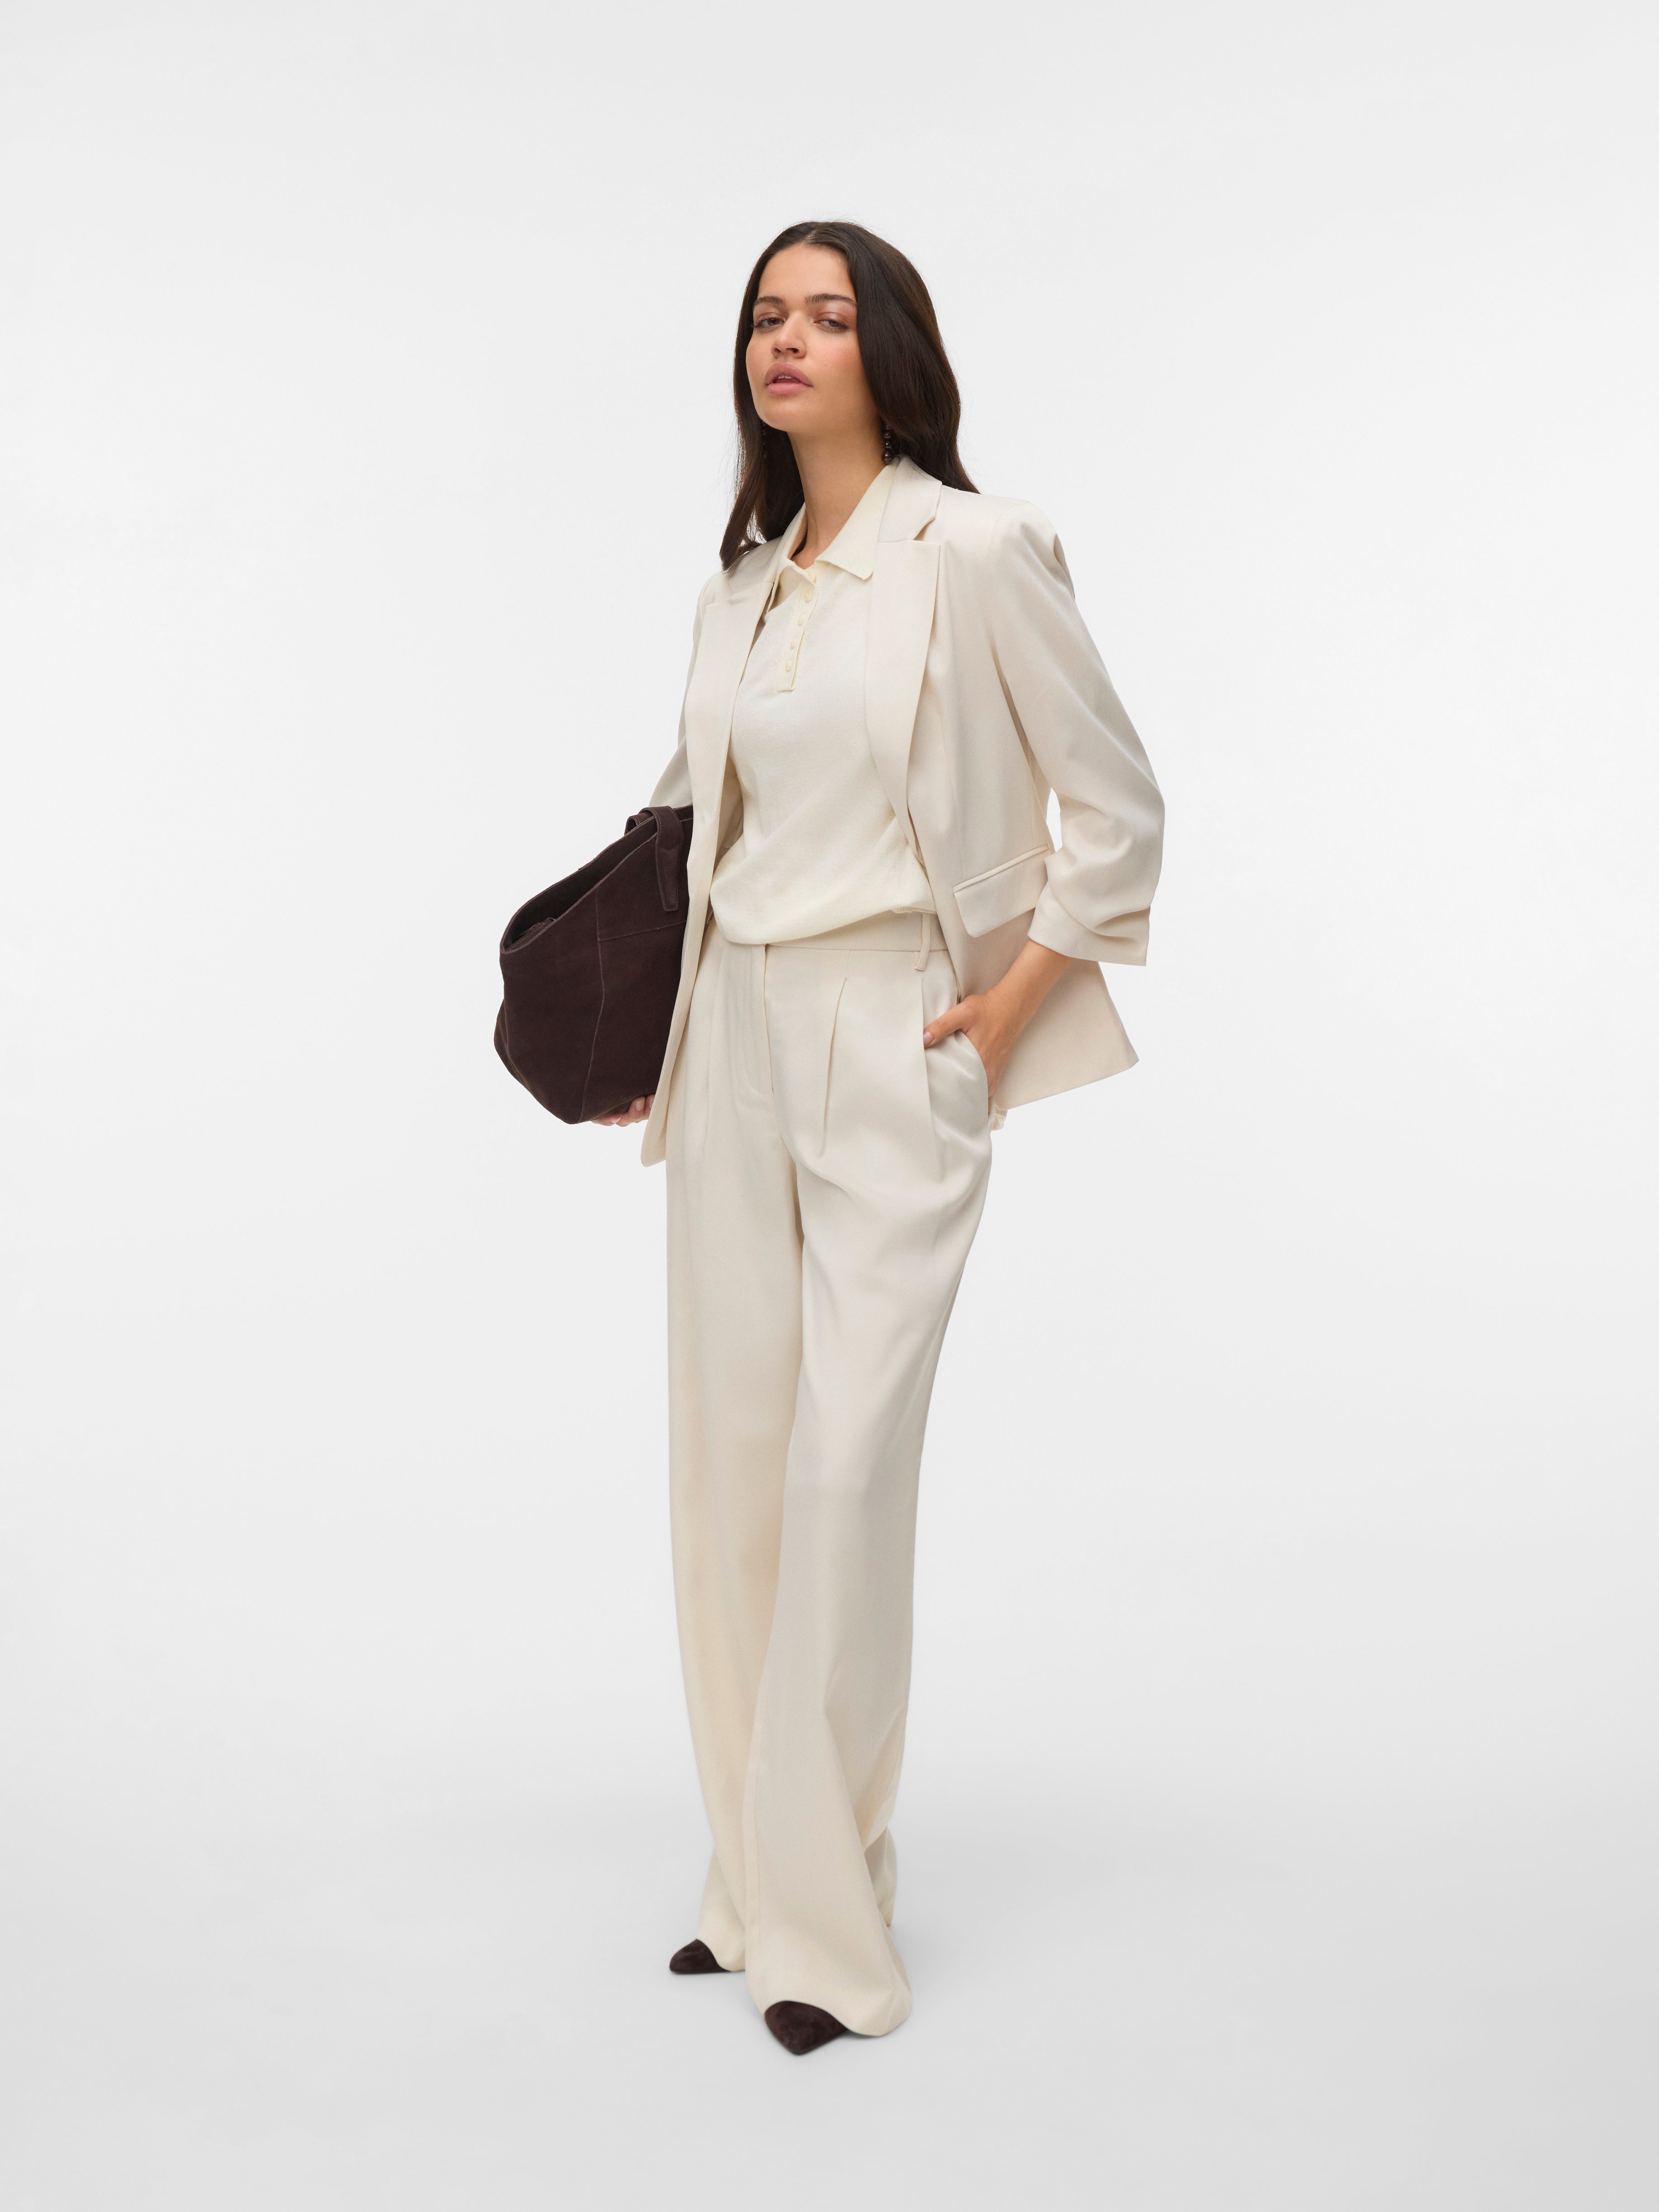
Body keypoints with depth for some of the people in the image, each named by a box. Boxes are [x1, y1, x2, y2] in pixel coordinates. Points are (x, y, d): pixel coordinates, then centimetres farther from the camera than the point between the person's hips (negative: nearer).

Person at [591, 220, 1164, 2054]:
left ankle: (823, 1928, 0)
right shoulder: (743, 580, 13)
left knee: (847, 1458, -11)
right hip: (736, 1033, 7)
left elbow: (1119, 810, -3)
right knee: (727, 1455, 7)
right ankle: (757, 1883, 19)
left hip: (894, 1039, -7)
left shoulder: (974, 550, -7)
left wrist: (1012, 1004, -7)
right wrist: (656, 1021, 17)